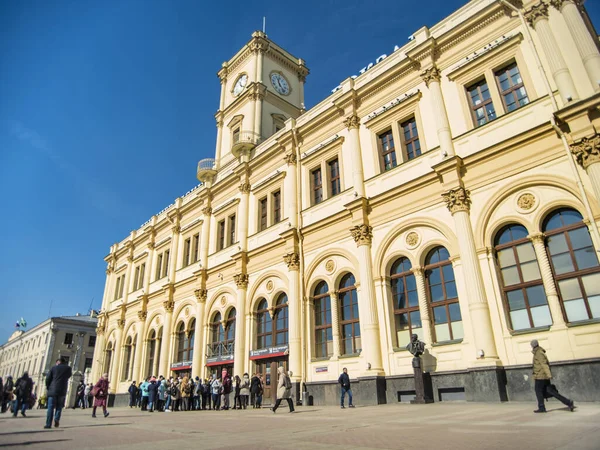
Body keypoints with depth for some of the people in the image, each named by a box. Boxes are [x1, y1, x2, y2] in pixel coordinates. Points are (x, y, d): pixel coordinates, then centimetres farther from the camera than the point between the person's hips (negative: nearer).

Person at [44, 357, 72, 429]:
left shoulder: (53, 368, 1)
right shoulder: (68, 369, 4)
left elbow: (47, 379, -1)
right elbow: (69, 375, 17)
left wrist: (48, 387, 11)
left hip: (52, 390, -1)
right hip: (62, 391, 1)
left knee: (50, 407, 5)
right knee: (59, 407, 14)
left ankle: (48, 424, 1)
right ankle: (57, 419, -8)